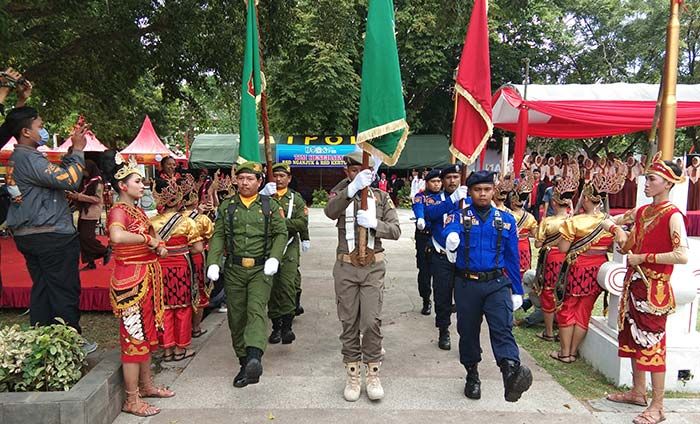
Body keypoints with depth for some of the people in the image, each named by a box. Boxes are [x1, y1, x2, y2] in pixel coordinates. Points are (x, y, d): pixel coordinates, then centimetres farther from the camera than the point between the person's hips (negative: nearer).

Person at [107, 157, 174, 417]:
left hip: (147, 278, 9)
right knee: (134, 336, -2)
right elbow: (117, 236, -37)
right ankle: (132, 400, 8)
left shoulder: (137, 211, 14)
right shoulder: (118, 210, -14)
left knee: (147, 332, 16)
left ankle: (146, 386, 30)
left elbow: (153, 234, 25)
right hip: (130, 279, -9)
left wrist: (159, 245, 3)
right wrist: (149, 240, -24)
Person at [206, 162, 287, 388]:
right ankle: (245, 363, 17)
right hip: (234, 270, 3)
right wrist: (212, 262, -7)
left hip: (261, 269, -3)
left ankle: (254, 358, -33)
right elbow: (218, 236, 6)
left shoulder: (270, 206, 6)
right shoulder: (226, 206, 10)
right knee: (236, 317, 6)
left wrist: (274, 258, -11)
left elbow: (281, 233, 5)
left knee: (256, 310, -19)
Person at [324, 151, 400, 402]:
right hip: (346, 268, 0)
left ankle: (373, 374, 13)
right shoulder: (340, 194, 2)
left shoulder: (381, 197, 5)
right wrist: (352, 188, -37)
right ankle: (352, 375, 20)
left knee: (371, 321, -2)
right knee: (349, 322, 7)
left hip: (373, 267, 0)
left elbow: (395, 231, -3)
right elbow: (330, 212, -23)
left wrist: (374, 223, -23)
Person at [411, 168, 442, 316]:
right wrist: (420, 219, -44)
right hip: (424, 238, -1)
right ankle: (426, 301, 21)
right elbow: (419, 208, -22)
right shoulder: (420, 196, -1)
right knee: (425, 271, 4)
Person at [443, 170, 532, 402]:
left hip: (497, 283, 0)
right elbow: (448, 233, -18)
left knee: (502, 327, -19)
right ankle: (472, 376, 29)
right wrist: (451, 240, -43)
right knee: (468, 331, 11)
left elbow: (513, 257, 10)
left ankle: (511, 372, -37)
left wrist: (517, 291, 9)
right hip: (466, 284, 0)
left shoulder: (506, 220, 8)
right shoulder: (459, 216, 3)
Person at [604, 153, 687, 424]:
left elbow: (682, 255, -23)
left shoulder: (672, 215, -13)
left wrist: (644, 258, -17)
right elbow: (627, 247, 18)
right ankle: (638, 392, 30)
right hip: (635, 283, 8)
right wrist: (615, 227, 2)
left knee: (653, 343, -3)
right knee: (634, 338, 15)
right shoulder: (642, 212, 11)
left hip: (655, 287, -8)